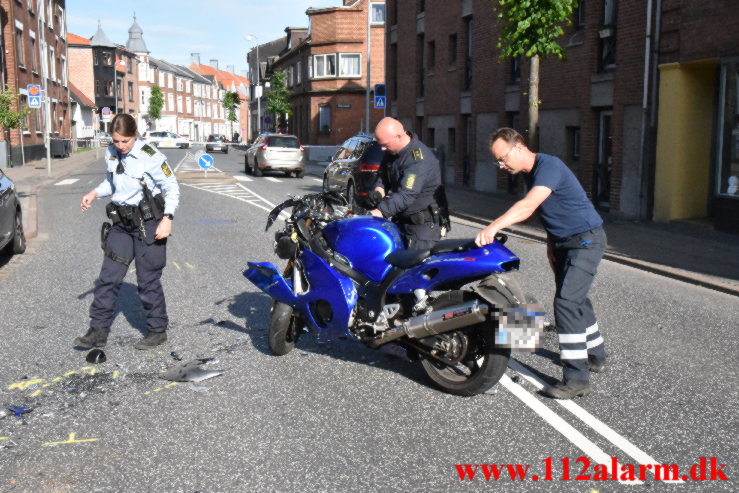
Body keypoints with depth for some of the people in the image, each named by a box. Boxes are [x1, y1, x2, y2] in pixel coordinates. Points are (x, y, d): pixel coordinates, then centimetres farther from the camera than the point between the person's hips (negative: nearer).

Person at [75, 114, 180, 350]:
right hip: (121, 223, 6)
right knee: (108, 277, 4)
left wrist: (167, 219, -19)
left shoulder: (150, 157, -15)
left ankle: (157, 330, 17)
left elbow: (172, 188, -9)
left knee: (148, 280, 2)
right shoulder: (111, 153, 4)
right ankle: (99, 330, 13)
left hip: (148, 223, -6)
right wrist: (94, 193, 2)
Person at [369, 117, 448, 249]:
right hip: (402, 220, 9)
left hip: (424, 223, -9)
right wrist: (379, 189, -7)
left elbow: (406, 195, -32)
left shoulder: (419, 159, -25)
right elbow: (383, 175, 16)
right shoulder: (392, 152, 4)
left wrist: (380, 211, -38)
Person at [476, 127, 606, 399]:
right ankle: (595, 355, 41)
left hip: (586, 241, -10)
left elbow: (529, 205, -39)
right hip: (563, 242, 10)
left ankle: (577, 378, -16)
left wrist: (494, 227, -49)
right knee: (575, 299, 21)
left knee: (566, 302, -19)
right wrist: (551, 246, 14)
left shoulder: (548, 166, -24)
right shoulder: (530, 173, 7)